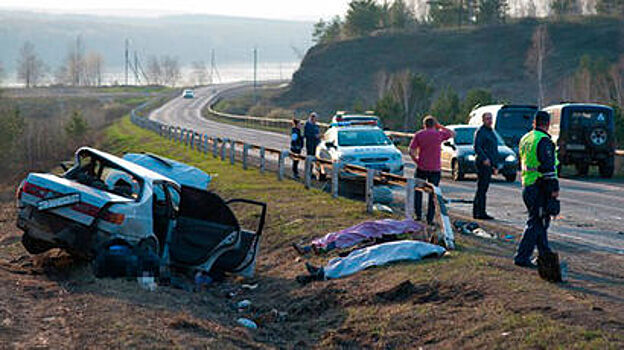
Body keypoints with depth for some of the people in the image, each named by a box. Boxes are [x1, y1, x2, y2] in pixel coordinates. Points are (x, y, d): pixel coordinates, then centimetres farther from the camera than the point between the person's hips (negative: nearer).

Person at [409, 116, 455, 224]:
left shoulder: (418, 135, -1)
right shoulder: (439, 134, -3)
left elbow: (411, 152, -7)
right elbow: (453, 134, 15)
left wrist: (417, 161, 6)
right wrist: (440, 127, 13)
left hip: (421, 168, 0)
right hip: (435, 169, 0)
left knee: (418, 190, 17)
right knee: (433, 194, 6)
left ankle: (418, 214, 13)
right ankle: (430, 219, 5)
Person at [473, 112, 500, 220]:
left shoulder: (491, 132, 21)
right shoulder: (480, 131, -7)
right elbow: (477, 147, -18)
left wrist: (496, 166, 24)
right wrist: (484, 159, -31)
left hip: (490, 164, 9)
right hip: (483, 163, -9)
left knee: (484, 189, 10)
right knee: (481, 188, -10)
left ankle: (482, 212, 12)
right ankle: (478, 213, -10)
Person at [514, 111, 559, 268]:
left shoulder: (525, 139, 13)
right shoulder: (544, 141, -15)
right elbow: (548, 167, -20)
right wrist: (554, 188, -18)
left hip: (527, 186, 9)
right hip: (540, 188, -9)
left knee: (538, 221, 18)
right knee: (536, 222, -5)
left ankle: (544, 254, 27)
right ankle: (522, 256, -8)